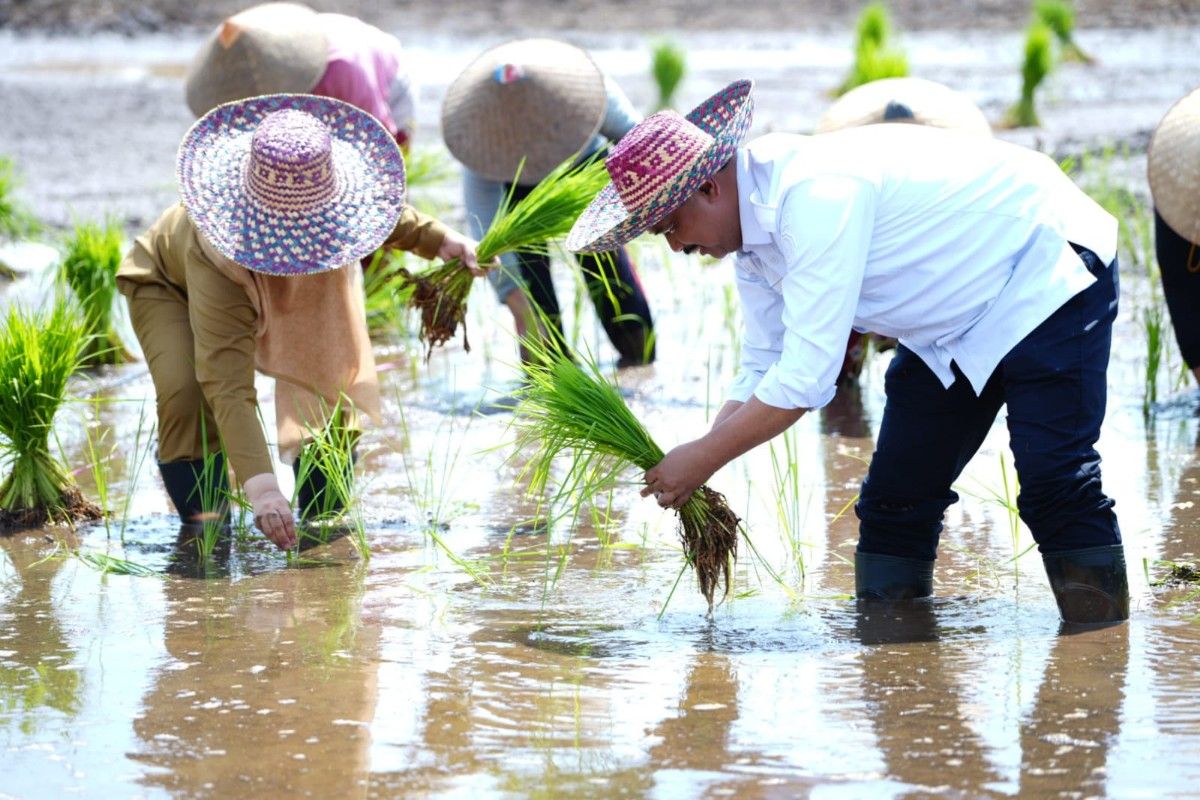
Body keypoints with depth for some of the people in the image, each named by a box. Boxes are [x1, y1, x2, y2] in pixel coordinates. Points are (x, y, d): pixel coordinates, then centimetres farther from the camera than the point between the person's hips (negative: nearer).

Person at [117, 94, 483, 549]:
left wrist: (438, 239, -23)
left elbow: (385, 212, -7)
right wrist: (261, 488, -63)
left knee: (340, 378, -12)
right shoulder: (221, 259, -51)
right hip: (169, 283, -5)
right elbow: (228, 384, -55)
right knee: (187, 394, -32)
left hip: (285, 289, 5)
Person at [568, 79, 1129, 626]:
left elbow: (806, 377, -35)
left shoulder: (814, 197, -33)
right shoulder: (753, 234, -1)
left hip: (1047, 275, -10)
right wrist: (686, 473, -11)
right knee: (894, 498, 4)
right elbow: (761, 374, 4)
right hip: (952, 329, 10)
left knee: (1054, 485, -19)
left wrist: (701, 459, -26)